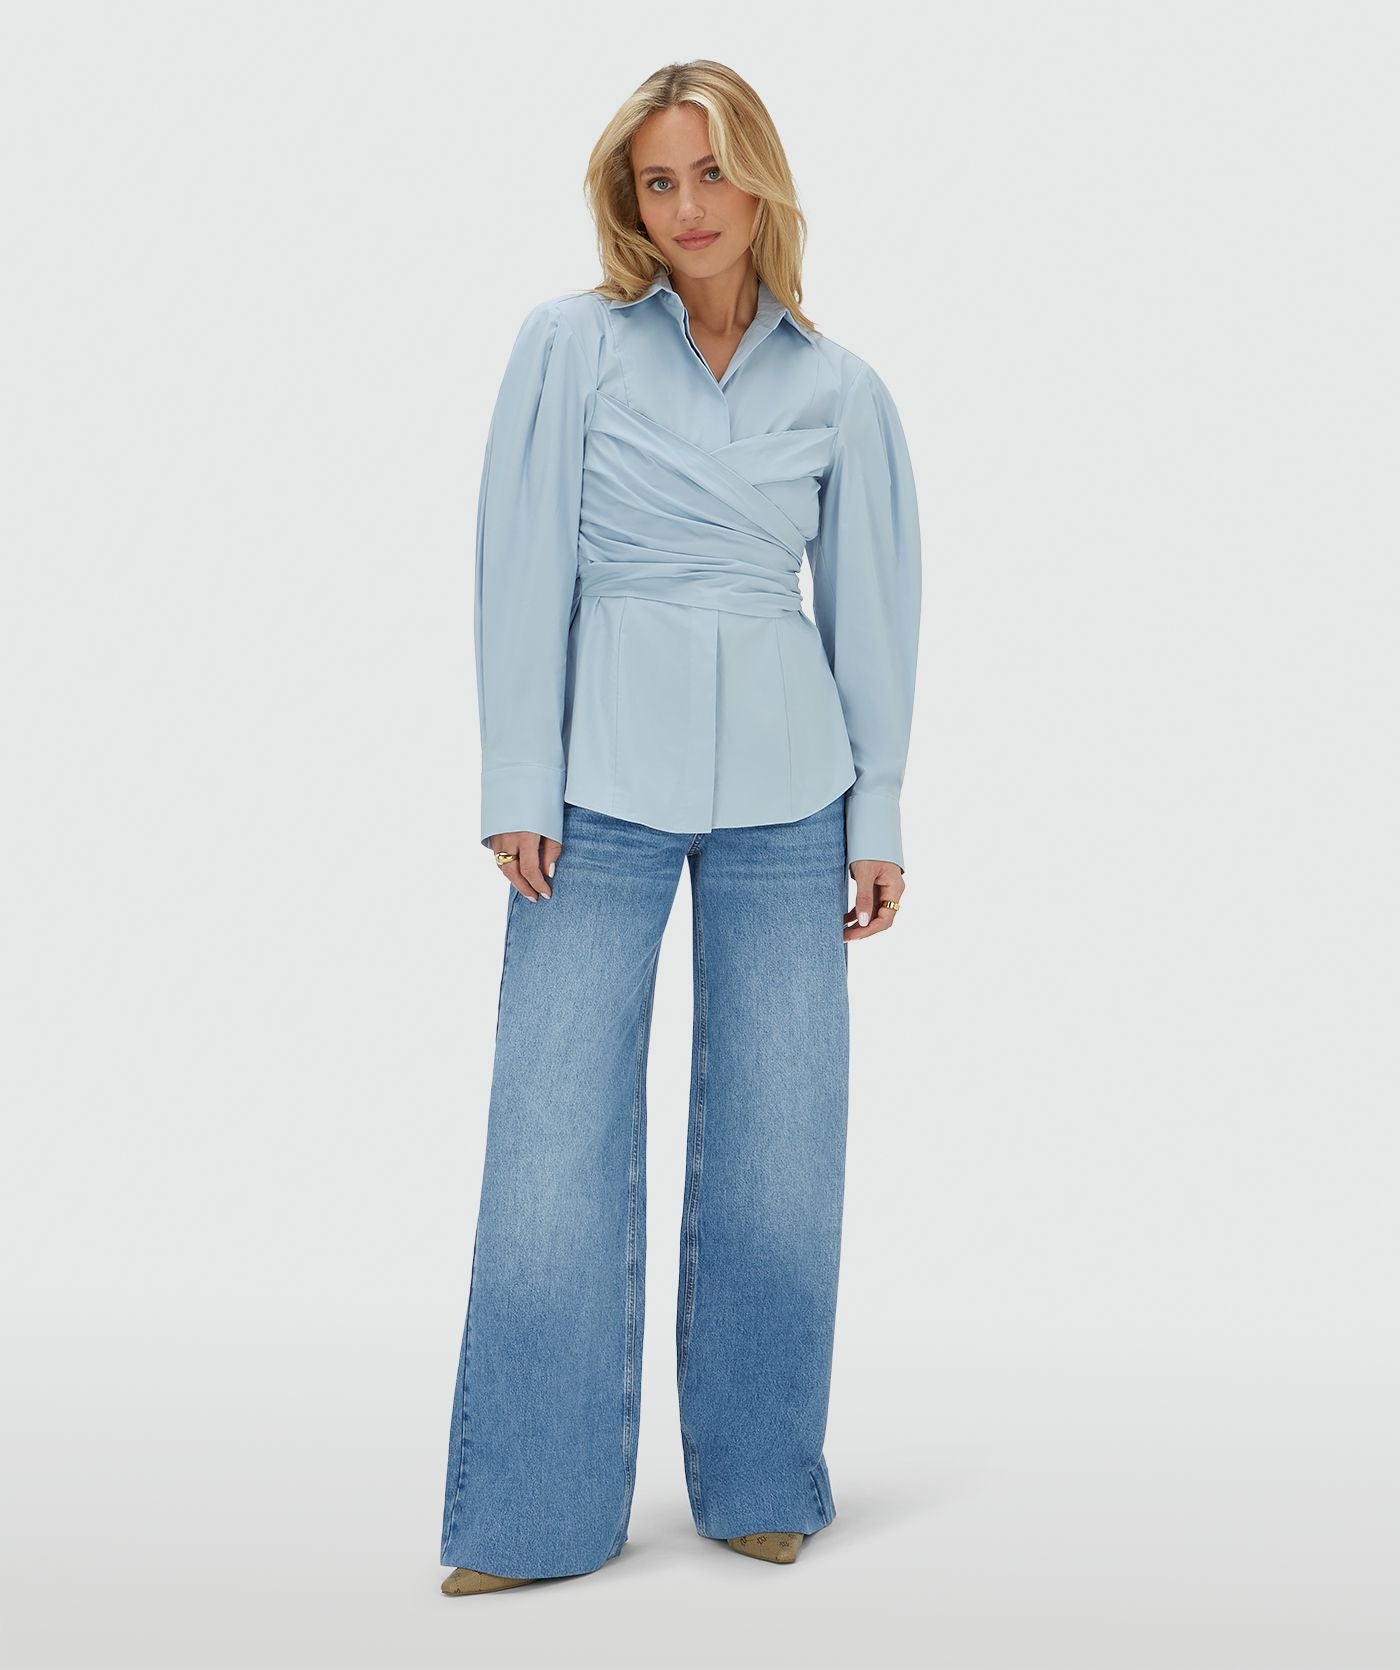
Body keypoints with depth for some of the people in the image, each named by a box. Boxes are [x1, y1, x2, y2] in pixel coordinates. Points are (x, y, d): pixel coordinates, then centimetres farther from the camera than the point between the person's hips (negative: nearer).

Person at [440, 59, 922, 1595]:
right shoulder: (570, 343, 2)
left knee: (779, 1139, 5)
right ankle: (532, 1514, 12)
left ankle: (759, 1485, 23)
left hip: (785, 788, 2)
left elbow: (873, 608, 10)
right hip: (605, 776, -2)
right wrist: (519, 785, -6)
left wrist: (878, 814, 7)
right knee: (558, 1135, -2)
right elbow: (525, 567, -1)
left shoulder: (839, 388, 8)